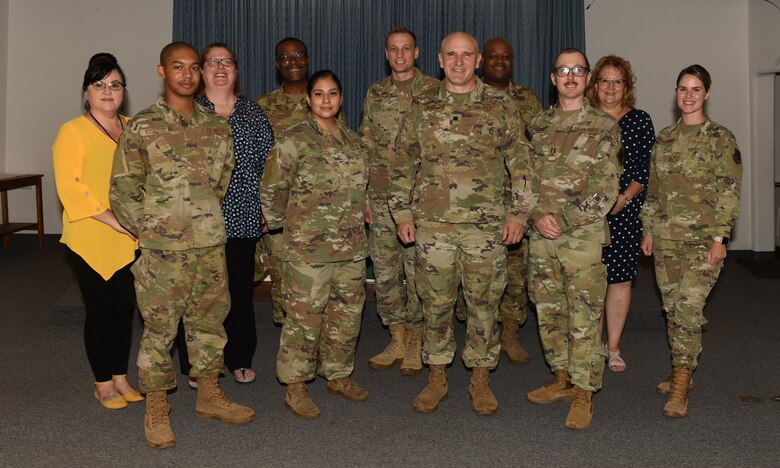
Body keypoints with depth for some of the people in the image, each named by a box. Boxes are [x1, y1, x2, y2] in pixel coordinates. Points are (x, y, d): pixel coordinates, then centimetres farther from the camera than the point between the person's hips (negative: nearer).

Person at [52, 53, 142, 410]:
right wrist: (113, 220, -19)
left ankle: (120, 378, 25)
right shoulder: (73, 131, -5)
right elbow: (70, 187, -13)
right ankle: (103, 384, 19)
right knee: (100, 309, 4)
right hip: (91, 240, -4)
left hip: (130, 240, 5)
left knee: (124, 307, 11)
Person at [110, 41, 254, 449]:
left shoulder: (217, 126, 8)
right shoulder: (141, 127, -6)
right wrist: (148, 232, -3)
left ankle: (209, 396, 31)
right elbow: (122, 191, -4)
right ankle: (156, 411, 18)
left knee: (209, 320, 15)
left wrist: (207, 220, 11)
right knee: (159, 328, 4)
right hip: (163, 251, -5)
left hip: (211, 247, 5)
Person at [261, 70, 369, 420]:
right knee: (304, 317, 0)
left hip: (352, 247, 6)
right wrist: (283, 224, 3)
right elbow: (271, 189, -5)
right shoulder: (293, 141, -9)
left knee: (348, 315, 14)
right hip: (307, 249, -6)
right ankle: (295, 387, 13)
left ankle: (338, 375, 31)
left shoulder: (353, 141, 10)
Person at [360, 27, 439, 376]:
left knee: (419, 271, 1)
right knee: (384, 271, 7)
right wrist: (363, 195, 8)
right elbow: (365, 147, 14)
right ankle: (397, 340, 21)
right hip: (382, 196, 4)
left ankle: (416, 344, 15)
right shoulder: (375, 94, 12)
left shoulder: (433, 92, 0)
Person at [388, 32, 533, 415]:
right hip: (432, 223, 1)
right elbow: (403, 163, 10)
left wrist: (518, 212, -2)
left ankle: (480, 379, 22)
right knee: (435, 303, 8)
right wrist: (402, 212, 5)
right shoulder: (422, 107, 7)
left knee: (483, 303, 6)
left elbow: (520, 162, 4)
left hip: (486, 225, -1)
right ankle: (437, 378, 23)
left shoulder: (500, 105, 3)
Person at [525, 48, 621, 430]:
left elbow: (604, 190, -7)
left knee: (584, 317, -2)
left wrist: (563, 220, -13)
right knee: (548, 312, 12)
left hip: (583, 235, -4)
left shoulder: (604, 127, 0)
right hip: (541, 236, 5)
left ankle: (583, 392, 9)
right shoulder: (538, 126, 13)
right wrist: (537, 216, -7)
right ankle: (562, 378, 27)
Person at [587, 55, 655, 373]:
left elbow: (647, 168, 1)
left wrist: (624, 197, -12)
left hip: (626, 212, 0)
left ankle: (613, 348, 13)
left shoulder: (640, 121, 6)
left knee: (620, 277, 1)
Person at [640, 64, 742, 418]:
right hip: (666, 238, 5)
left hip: (702, 239, -5)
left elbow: (728, 192, -7)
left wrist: (719, 238, -13)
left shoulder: (720, 138, -3)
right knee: (672, 308, 10)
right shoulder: (664, 138, 12)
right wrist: (648, 231, 13)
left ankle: (680, 387, -8)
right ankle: (682, 373, 24)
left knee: (689, 307, -14)